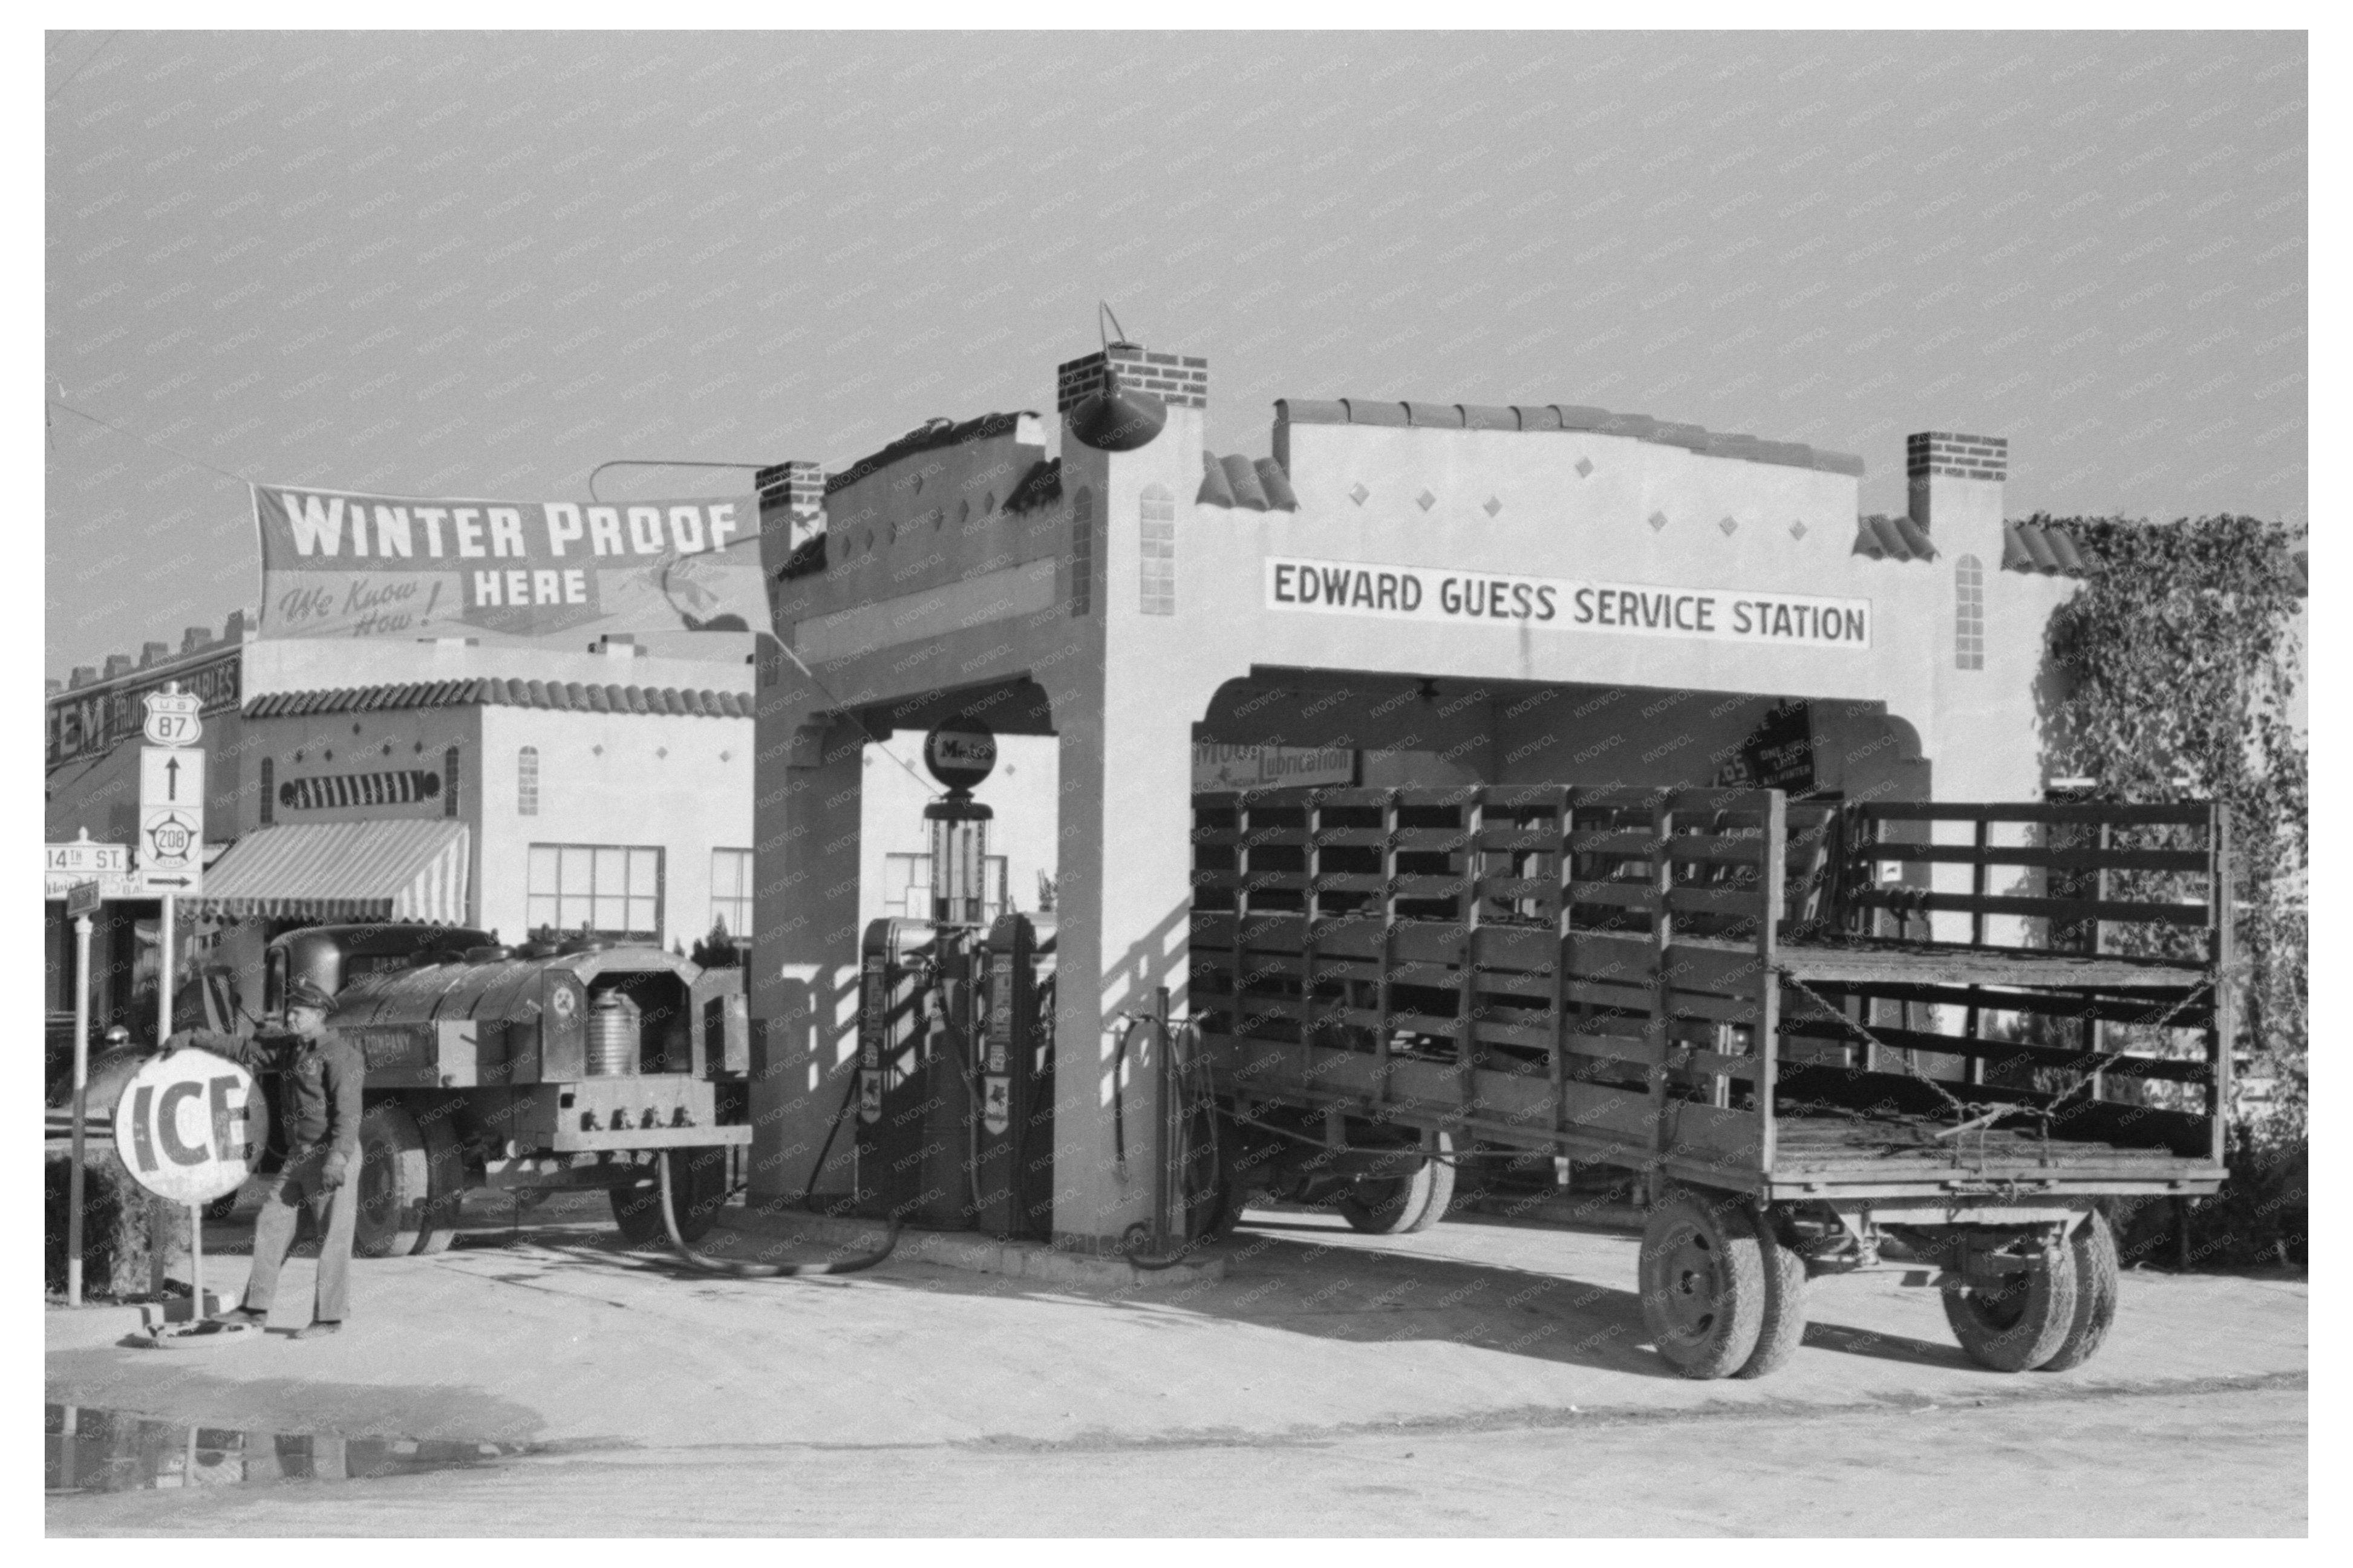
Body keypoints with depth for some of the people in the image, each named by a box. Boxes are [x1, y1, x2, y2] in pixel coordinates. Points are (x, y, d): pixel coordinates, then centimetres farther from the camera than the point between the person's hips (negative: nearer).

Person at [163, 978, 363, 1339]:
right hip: (298, 1156, 9)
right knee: (271, 1225, 9)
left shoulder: (338, 1054, -13)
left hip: (331, 1156, -9)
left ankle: (329, 1318, 0)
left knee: (333, 1237, -4)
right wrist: (192, 1037, 15)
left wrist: (339, 1157, -29)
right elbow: (242, 1049, 20)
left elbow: (349, 1112, -20)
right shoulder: (290, 1048, 13)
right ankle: (256, 1308, 15)